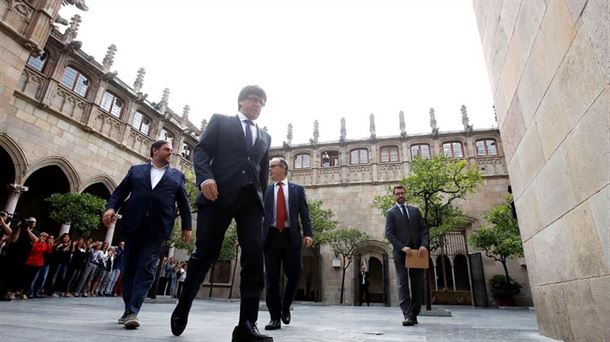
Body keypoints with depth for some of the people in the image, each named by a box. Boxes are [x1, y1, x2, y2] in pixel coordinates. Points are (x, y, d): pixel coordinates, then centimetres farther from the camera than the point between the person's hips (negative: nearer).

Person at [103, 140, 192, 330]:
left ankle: (132, 311, -7)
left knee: (146, 268, -8)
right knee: (129, 268, 8)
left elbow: (184, 203, 11)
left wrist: (186, 226, 4)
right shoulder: (136, 170, 16)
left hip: (158, 228, -1)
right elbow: (120, 191, 11)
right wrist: (111, 207, -8)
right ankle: (129, 309, 21)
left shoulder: (177, 175, 14)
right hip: (134, 225, 2)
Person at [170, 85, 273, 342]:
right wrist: (205, 177, -15)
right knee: (205, 253, 0)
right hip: (220, 193, -3)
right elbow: (201, 151, 3)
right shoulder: (220, 121, 15)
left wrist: (261, 196, 13)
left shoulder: (264, 137, 26)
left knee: (254, 258, -8)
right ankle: (182, 307, 25)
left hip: (251, 198, 4)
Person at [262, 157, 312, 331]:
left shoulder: (297, 189, 11)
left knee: (294, 275, 1)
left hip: (291, 237, 0)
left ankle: (285, 307, 26)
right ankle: (275, 317, 11)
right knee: (272, 278, 1)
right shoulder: (265, 190, 14)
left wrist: (308, 233, -9)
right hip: (271, 237, 1)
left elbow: (304, 213, 5)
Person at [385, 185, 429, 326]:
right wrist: (402, 247, -16)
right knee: (403, 284, -6)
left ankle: (414, 315, 14)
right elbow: (389, 233, -4)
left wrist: (424, 245, -6)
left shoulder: (415, 210, 16)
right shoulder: (391, 212, 5)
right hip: (400, 253, -3)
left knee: (418, 284, 4)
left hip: (417, 252, 4)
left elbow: (424, 229, 11)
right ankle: (407, 316, -6)